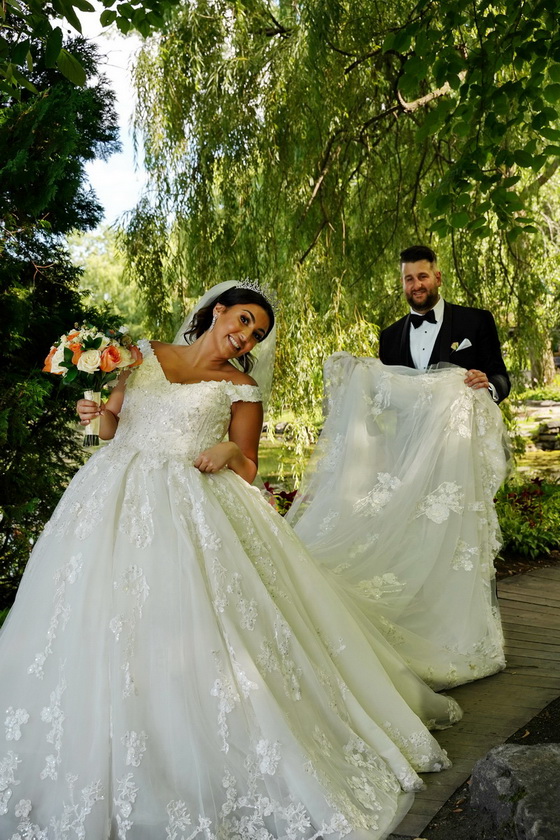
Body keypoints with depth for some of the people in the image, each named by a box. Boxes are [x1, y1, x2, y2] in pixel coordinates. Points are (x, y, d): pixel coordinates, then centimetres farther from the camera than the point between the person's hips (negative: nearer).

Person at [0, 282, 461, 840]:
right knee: (107, 626, -2)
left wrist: (230, 452, -12)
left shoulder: (241, 388, 7)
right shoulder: (144, 355, 13)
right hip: (118, 500, 2)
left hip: (196, 511, -2)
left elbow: (247, 469, 9)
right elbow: (112, 428, 17)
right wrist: (96, 411, -5)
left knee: (190, 623, -10)